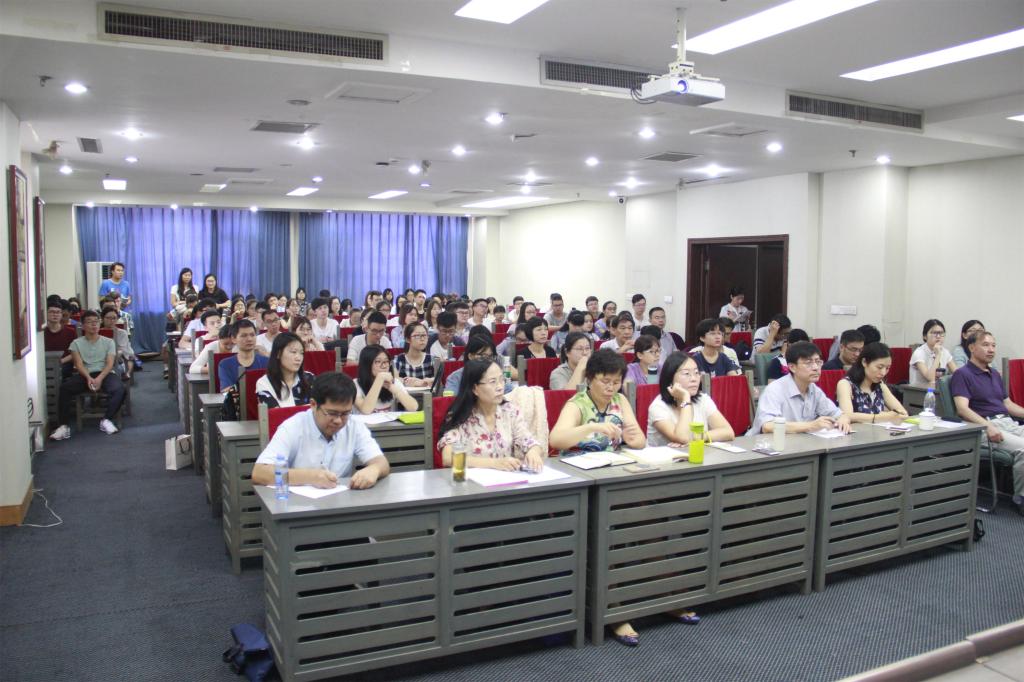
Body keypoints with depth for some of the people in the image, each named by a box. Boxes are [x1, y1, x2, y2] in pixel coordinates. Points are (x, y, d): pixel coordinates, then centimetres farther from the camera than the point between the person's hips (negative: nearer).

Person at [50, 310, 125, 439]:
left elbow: (110, 363, 1)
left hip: (104, 373, 0)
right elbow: (78, 364, 0)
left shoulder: (108, 342, 14)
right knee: (64, 388, -30)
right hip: (84, 374, 0)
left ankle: (106, 420, -19)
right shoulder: (76, 343, 14)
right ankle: (64, 426, -27)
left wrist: (100, 378, -19)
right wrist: (89, 378, -21)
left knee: (119, 388, -33)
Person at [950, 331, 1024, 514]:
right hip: (984, 427, -8)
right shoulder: (962, 374, -3)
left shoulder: (995, 374, 23)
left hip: (1009, 423, 8)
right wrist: (988, 426, -27)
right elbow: (962, 409, -15)